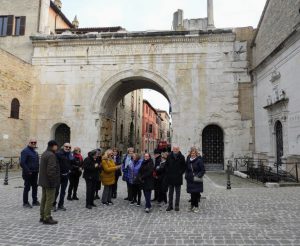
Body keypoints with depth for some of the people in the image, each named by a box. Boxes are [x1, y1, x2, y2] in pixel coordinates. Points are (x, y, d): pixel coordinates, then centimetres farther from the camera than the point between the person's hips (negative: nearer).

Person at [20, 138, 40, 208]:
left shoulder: (35, 152, 15)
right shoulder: (25, 151, -12)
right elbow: (22, 163, -19)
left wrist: (37, 170, 9)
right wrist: (28, 171, -21)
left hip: (35, 173, 8)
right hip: (28, 173, -8)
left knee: (35, 187, 14)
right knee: (27, 188, 1)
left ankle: (35, 201, 25)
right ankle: (25, 203, 12)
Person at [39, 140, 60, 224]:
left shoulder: (44, 154, 14)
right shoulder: (51, 155, -19)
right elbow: (51, 169, -25)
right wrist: (53, 181, -20)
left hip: (43, 181, 10)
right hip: (49, 182, -10)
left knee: (44, 199, 17)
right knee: (49, 200, -2)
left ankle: (42, 216, 26)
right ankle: (47, 218, 5)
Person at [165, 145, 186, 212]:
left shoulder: (181, 157, -3)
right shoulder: (169, 156, 0)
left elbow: (184, 167, 2)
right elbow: (166, 165, 8)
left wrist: (180, 173, -8)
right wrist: (168, 173, -2)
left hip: (178, 178, -1)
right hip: (170, 178, 1)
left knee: (178, 193, 8)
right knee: (170, 192, 9)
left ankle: (177, 206, 17)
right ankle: (170, 205, 17)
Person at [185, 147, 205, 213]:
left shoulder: (199, 160, -8)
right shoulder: (188, 160, 6)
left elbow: (203, 170, -7)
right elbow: (187, 169, 17)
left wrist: (199, 176, -18)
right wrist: (187, 176, 7)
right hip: (190, 180, 4)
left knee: (196, 193, 0)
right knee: (192, 193, 7)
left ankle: (196, 206, 12)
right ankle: (192, 206, 19)